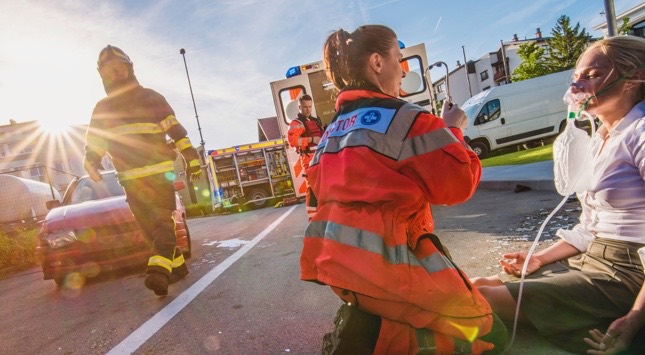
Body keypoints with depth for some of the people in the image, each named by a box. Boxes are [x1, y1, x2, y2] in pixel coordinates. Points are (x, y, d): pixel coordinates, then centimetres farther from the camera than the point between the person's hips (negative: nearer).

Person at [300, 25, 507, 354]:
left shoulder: (333, 129, 12)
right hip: (382, 262, -8)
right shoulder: (406, 116, -9)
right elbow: (458, 182, -6)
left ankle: (363, 318, 6)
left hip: (336, 258, 8)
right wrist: (452, 130, 11)